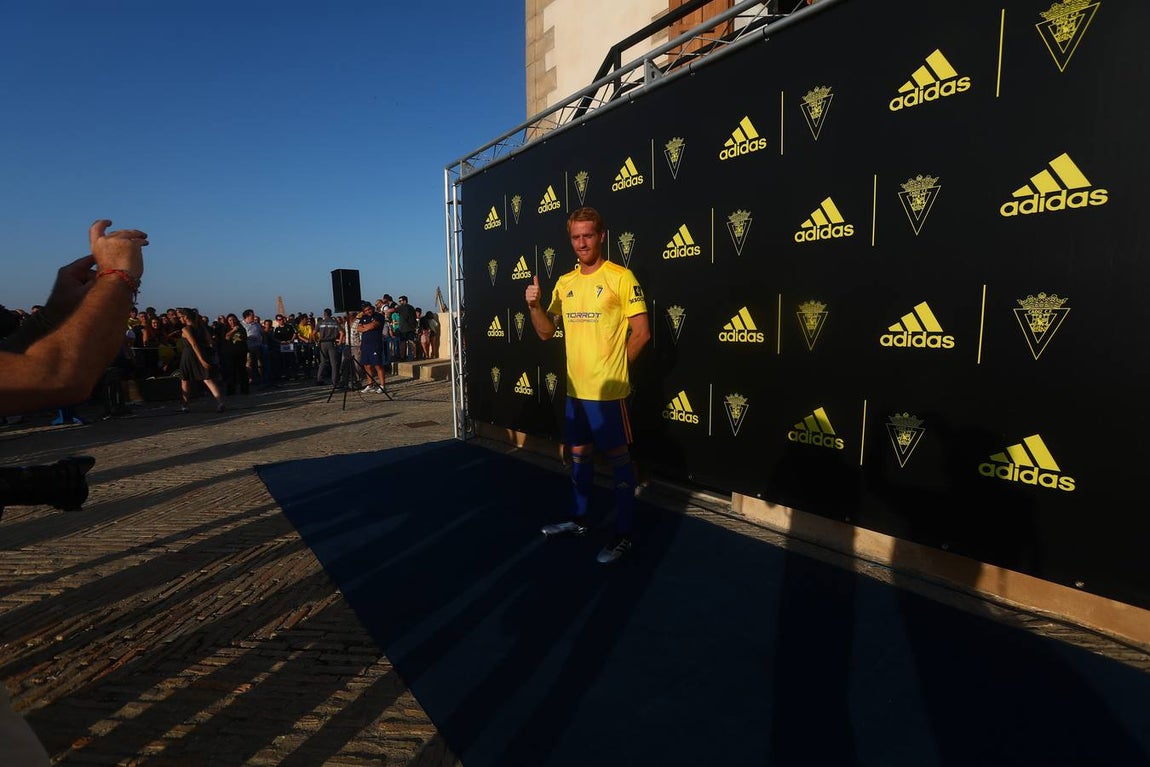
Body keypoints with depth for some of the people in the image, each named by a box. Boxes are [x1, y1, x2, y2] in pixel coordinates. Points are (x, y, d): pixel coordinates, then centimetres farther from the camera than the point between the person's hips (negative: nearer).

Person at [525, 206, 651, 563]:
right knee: (579, 454, 18)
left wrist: (613, 368, -3)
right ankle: (579, 519, 35)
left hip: (609, 390, -7)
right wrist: (534, 304, -8)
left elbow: (641, 332, -9)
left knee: (618, 459, 2)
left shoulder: (621, 277, -9)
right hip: (575, 388, 7)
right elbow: (546, 331, 10)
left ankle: (623, 534, 13)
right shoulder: (565, 282, 10)